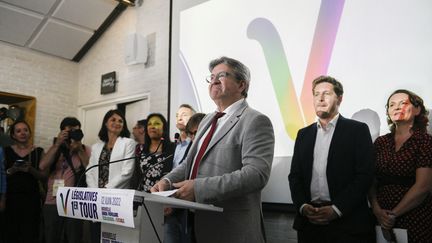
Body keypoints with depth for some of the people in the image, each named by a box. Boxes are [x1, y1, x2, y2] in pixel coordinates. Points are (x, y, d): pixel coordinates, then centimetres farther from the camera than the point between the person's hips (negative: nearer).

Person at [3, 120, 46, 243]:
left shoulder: (38, 151, 6)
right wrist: (12, 170, -11)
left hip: (31, 198, -1)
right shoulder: (7, 151, 8)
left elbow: (43, 176, 3)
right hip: (11, 197, 1)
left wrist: (31, 170, -13)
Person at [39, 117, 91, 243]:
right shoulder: (55, 149, 11)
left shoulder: (85, 150, 4)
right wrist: (57, 144, -9)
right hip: (52, 203, 3)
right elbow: (43, 166, -6)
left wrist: (79, 150, -12)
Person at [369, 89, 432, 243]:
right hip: (382, 218, 4)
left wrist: (394, 214, -12)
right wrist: (377, 209, -10)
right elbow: (371, 180, 5)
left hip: (415, 220, -4)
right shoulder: (381, 142, 6)